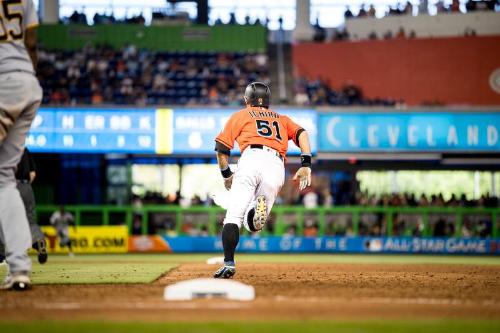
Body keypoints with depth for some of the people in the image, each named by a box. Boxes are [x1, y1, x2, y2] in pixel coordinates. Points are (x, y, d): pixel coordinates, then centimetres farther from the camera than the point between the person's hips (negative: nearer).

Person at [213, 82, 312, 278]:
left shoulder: (241, 115, 26)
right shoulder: (281, 118, 35)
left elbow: (222, 148, 16)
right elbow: (301, 134, 15)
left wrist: (226, 175, 29)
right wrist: (306, 165, 4)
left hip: (252, 158, -3)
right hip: (277, 167, 3)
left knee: (234, 216, -7)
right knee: (252, 225, 5)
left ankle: (228, 263, -25)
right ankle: (259, 208, -30)